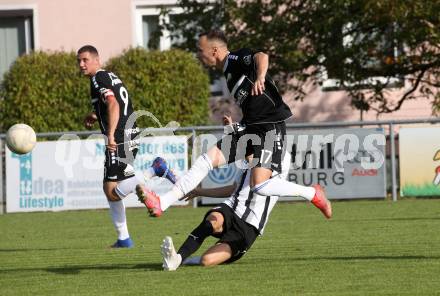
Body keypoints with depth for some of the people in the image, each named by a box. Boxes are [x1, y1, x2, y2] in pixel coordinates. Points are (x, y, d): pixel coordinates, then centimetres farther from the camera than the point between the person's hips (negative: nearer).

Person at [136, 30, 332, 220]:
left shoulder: (236, 59, -10)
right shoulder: (229, 71, 18)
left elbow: (261, 57, -32)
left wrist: (260, 77, -52)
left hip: (270, 127, -9)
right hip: (251, 127, 9)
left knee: (259, 186, -21)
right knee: (208, 159, -1)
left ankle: (312, 194, -2)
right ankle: (161, 203, -2)